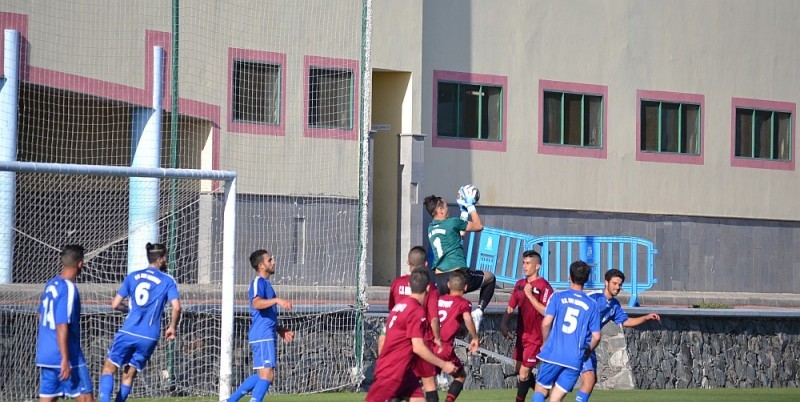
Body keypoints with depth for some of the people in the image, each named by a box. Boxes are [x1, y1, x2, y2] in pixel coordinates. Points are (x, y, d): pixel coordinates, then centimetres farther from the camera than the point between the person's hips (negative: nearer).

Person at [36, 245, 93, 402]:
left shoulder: (51, 284, 9)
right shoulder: (69, 289, -17)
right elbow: (62, 327, -22)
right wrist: (65, 359, -22)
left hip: (45, 353, 8)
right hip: (63, 355, -8)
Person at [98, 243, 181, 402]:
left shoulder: (133, 276, 9)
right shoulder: (168, 281, 2)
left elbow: (115, 304, 8)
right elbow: (176, 307, -10)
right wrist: (172, 327, 6)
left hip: (128, 332, 0)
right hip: (149, 337, 0)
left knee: (109, 369, 7)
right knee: (128, 376, 12)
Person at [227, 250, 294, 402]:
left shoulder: (266, 283, 22)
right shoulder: (258, 282, -9)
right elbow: (257, 303, -30)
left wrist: (281, 330, 23)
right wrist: (277, 300, -41)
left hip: (267, 335, 10)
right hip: (263, 336, -10)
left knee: (262, 375, 14)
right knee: (267, 375, -12)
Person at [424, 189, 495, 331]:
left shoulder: (431, 228, 15)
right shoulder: (452, 223, -6)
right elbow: (478, 226, 8)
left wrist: (464, 211, 40)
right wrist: (471, 206, 18)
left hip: (440, 281, 5)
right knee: (490, 277, 18)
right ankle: (479, 311, 5)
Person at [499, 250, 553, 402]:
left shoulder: (544, 286, -15)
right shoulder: (520, 284, 7)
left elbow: (545, 311, -23)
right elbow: (511, 307, 10)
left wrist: (530, 295, -25)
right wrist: (504, 324, -5)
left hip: (535, 337, -8)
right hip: (521, 335, 8)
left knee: (524, 373, -6)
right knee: (519, 369, 16)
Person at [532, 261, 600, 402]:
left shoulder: (558, 296, 2)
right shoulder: (591, 305, 6)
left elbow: (546, 322, -7)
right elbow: (596, 337, 5)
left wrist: (546, 343, 11)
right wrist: (587, 351, 25)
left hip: (553, 354, -1)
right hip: (575, 360, 1)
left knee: (540, 391, 11)